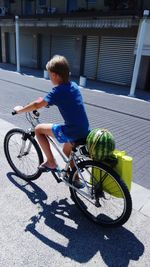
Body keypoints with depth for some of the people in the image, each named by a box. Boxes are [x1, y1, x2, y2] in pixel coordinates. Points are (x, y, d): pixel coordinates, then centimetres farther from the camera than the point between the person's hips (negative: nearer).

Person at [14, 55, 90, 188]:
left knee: (39, 129, 5)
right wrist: (47, 100, 33)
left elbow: (37, 105, -14)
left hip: (73, 132, -8)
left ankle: (51, 162, 14)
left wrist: (20, 109, 2)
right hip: (84, 131, 9)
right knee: (66, 150, 33)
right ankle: (76, 179, 42)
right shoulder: (73, 85, 10)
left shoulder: (58, 90, -14)